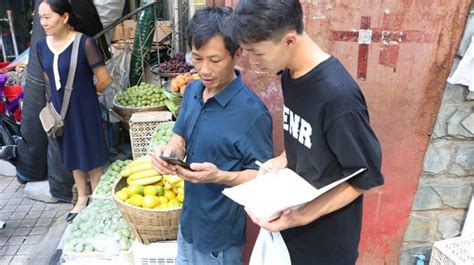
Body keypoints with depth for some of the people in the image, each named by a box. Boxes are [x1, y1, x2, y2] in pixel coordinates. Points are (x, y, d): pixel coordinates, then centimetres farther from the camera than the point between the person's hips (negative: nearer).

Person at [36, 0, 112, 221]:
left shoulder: (84, 43, -18)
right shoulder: (42, 46, 1)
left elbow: (104, 79, -16)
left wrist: (87, 93, 0)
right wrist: (60, 98, 12)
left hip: (84, 109, -6)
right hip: (60, 110, 6)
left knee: (92, 156, 8)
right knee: (73, 157, 18)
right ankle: (82, 198, 36)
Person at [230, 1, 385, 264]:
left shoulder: (338, 95, -29)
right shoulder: (291, 73, -5)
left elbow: (366, 177, -19)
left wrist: (305, 216, -23)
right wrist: (283, 159, -7)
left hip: (326, 238, -6)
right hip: (293, 214, 7)